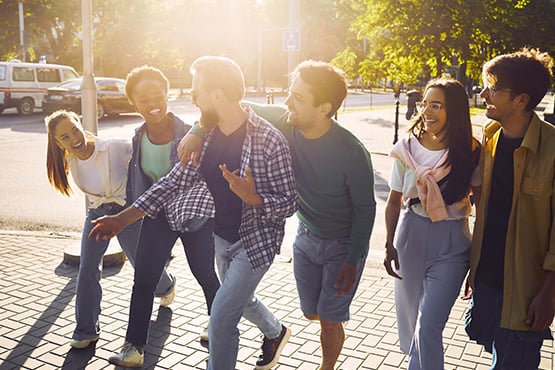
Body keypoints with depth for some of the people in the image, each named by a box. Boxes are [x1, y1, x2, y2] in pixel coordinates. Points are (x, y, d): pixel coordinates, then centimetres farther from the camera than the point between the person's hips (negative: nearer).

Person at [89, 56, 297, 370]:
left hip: (257, 241, -7)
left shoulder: (269, 140, -25)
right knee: (239, 300, 27)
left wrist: (253, 198, -40)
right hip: (222, 237, 7)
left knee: (221, 319, -7)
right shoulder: (206, 136, -5)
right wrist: (120, 220, -6)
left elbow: (289, 202, -20)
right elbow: (175, 182, -2)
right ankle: (275, 332, 58)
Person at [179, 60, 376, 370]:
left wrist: (352, 262, -15)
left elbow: (365, 209, -17)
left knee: (329, 321, 4)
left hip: (343, 245, -5)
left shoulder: (352, 153, -30)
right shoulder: (286, 122, -18)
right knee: (311, 312, 19)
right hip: (306, 237, 5)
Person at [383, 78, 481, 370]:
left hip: (451, 245, -2)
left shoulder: (470, 152, -8)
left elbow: (480, 200, -1)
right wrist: (389, 245, 2)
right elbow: (393, 202, 3)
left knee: (428, 327, -6)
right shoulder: (407, 148, -4)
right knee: (409, 317, 18)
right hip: (410, 237, 3)